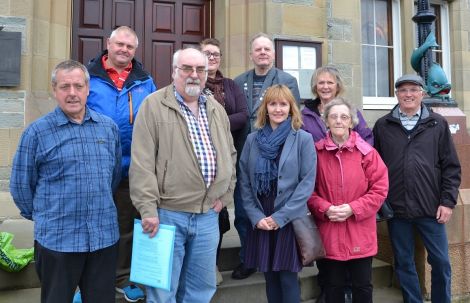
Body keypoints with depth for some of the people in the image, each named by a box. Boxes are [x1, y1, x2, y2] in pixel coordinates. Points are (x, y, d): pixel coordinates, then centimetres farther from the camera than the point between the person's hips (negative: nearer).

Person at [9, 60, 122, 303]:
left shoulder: (109, 127, 4)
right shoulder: (37, 131, -6)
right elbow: (20, 184, 1)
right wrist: (41, 216, 9)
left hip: (105, 236, 3)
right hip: (56, 239, -2)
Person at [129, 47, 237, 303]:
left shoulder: (217, 109, 12)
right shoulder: (154, 105, -6)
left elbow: (230, 155, 18)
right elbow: (142, 162, -12)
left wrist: (225, 195, 9)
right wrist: (148, 208, -15)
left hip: (208, 214, 5)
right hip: (167, 212, -5)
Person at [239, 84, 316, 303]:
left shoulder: (303, 139, -3)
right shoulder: (252, 139, 6)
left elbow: (307, 183, -8)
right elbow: (244, 182, 4)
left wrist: (280, 216, -12)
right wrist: (256, 216, -6)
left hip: (290, 220, -3)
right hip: (260, 221, 3)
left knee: (288, 278, 4)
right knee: (270, 277, 13)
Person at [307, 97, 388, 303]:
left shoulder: (366, 152, -5)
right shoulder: (316, 152, -2)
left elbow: (380, 189, -4)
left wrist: (353, 209, -14)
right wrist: (325, 209, -15)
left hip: (360, 234, 0)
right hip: (328, 234, 1)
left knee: (363, 286, 15)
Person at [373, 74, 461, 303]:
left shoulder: (438, 124, 3)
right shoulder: (382, 125, 3)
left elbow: (451, 166, 4)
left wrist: (448, 201, -2)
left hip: (431, 207, 0)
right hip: (396, 208, 0)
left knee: (441, 261, 9)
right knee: (404, 263, 12)